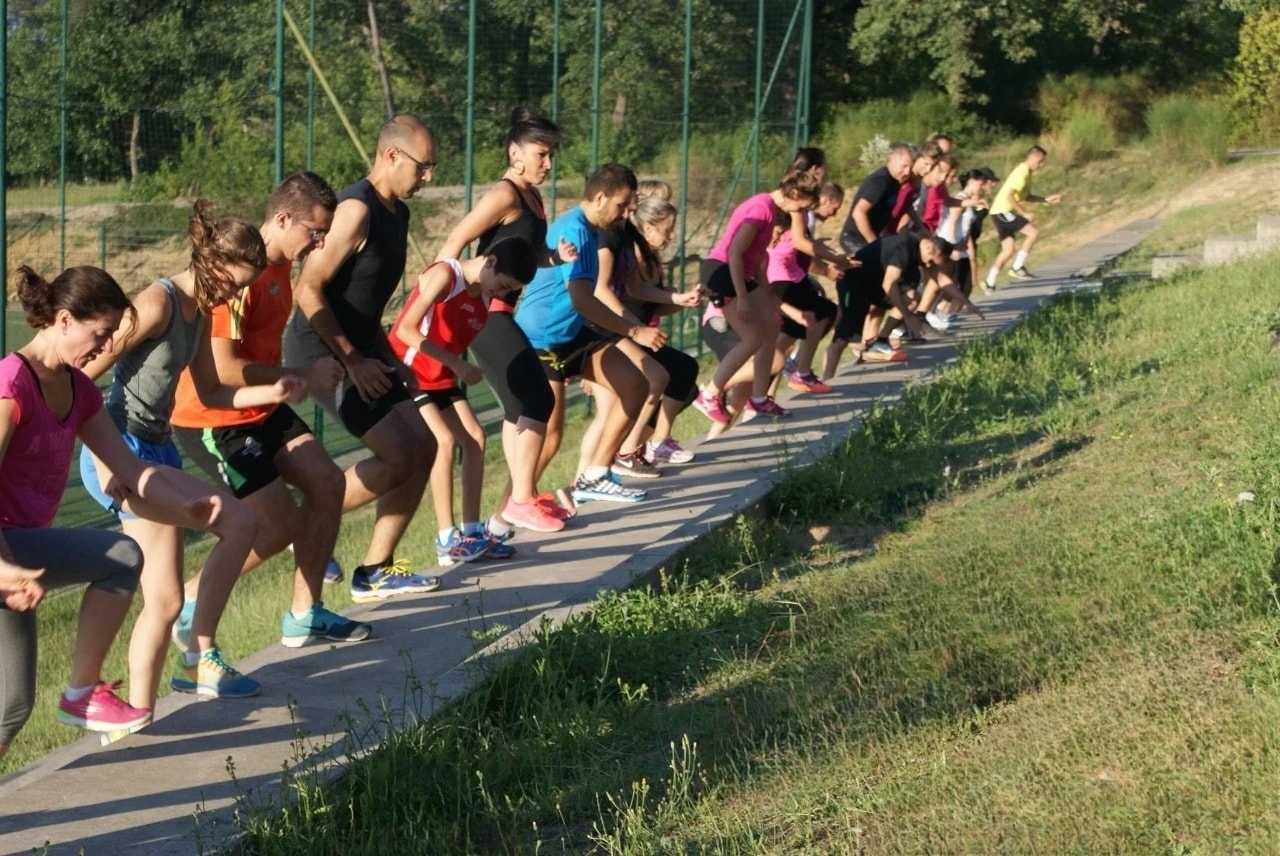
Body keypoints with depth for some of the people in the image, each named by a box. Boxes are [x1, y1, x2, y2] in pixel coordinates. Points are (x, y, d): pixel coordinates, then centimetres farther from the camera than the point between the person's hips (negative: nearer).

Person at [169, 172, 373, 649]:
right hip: (217, 418, -10)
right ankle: (190, 598, 9)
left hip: (263, 409, 10)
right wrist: (302, 377, -21)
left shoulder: (280, 265, 8)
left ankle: (304, 614, 11)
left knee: (327, 484, 2)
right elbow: (222, 368, -28)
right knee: (279, 527, -10)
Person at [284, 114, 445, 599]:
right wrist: (353, 361, -19)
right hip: (321, 354, -10)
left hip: (360, 352, 10)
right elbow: (309, 290, -22)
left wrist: (386, 356, 14)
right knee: (398, 456, -14)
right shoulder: (356, 210, -18)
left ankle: (376, 570, 10)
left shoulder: (396, 213, 12)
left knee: (423, 445, 5)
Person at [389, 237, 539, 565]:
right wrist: (456, 364, -29)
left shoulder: (487, 297, 3)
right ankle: (447, 540, -15)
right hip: (407, 372, -8)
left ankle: (471, 531, 5)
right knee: (445, 440, -18)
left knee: (475, 438, 1)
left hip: (441, 378, 8)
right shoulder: (444, 276, -21)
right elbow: (406, 330, -27)